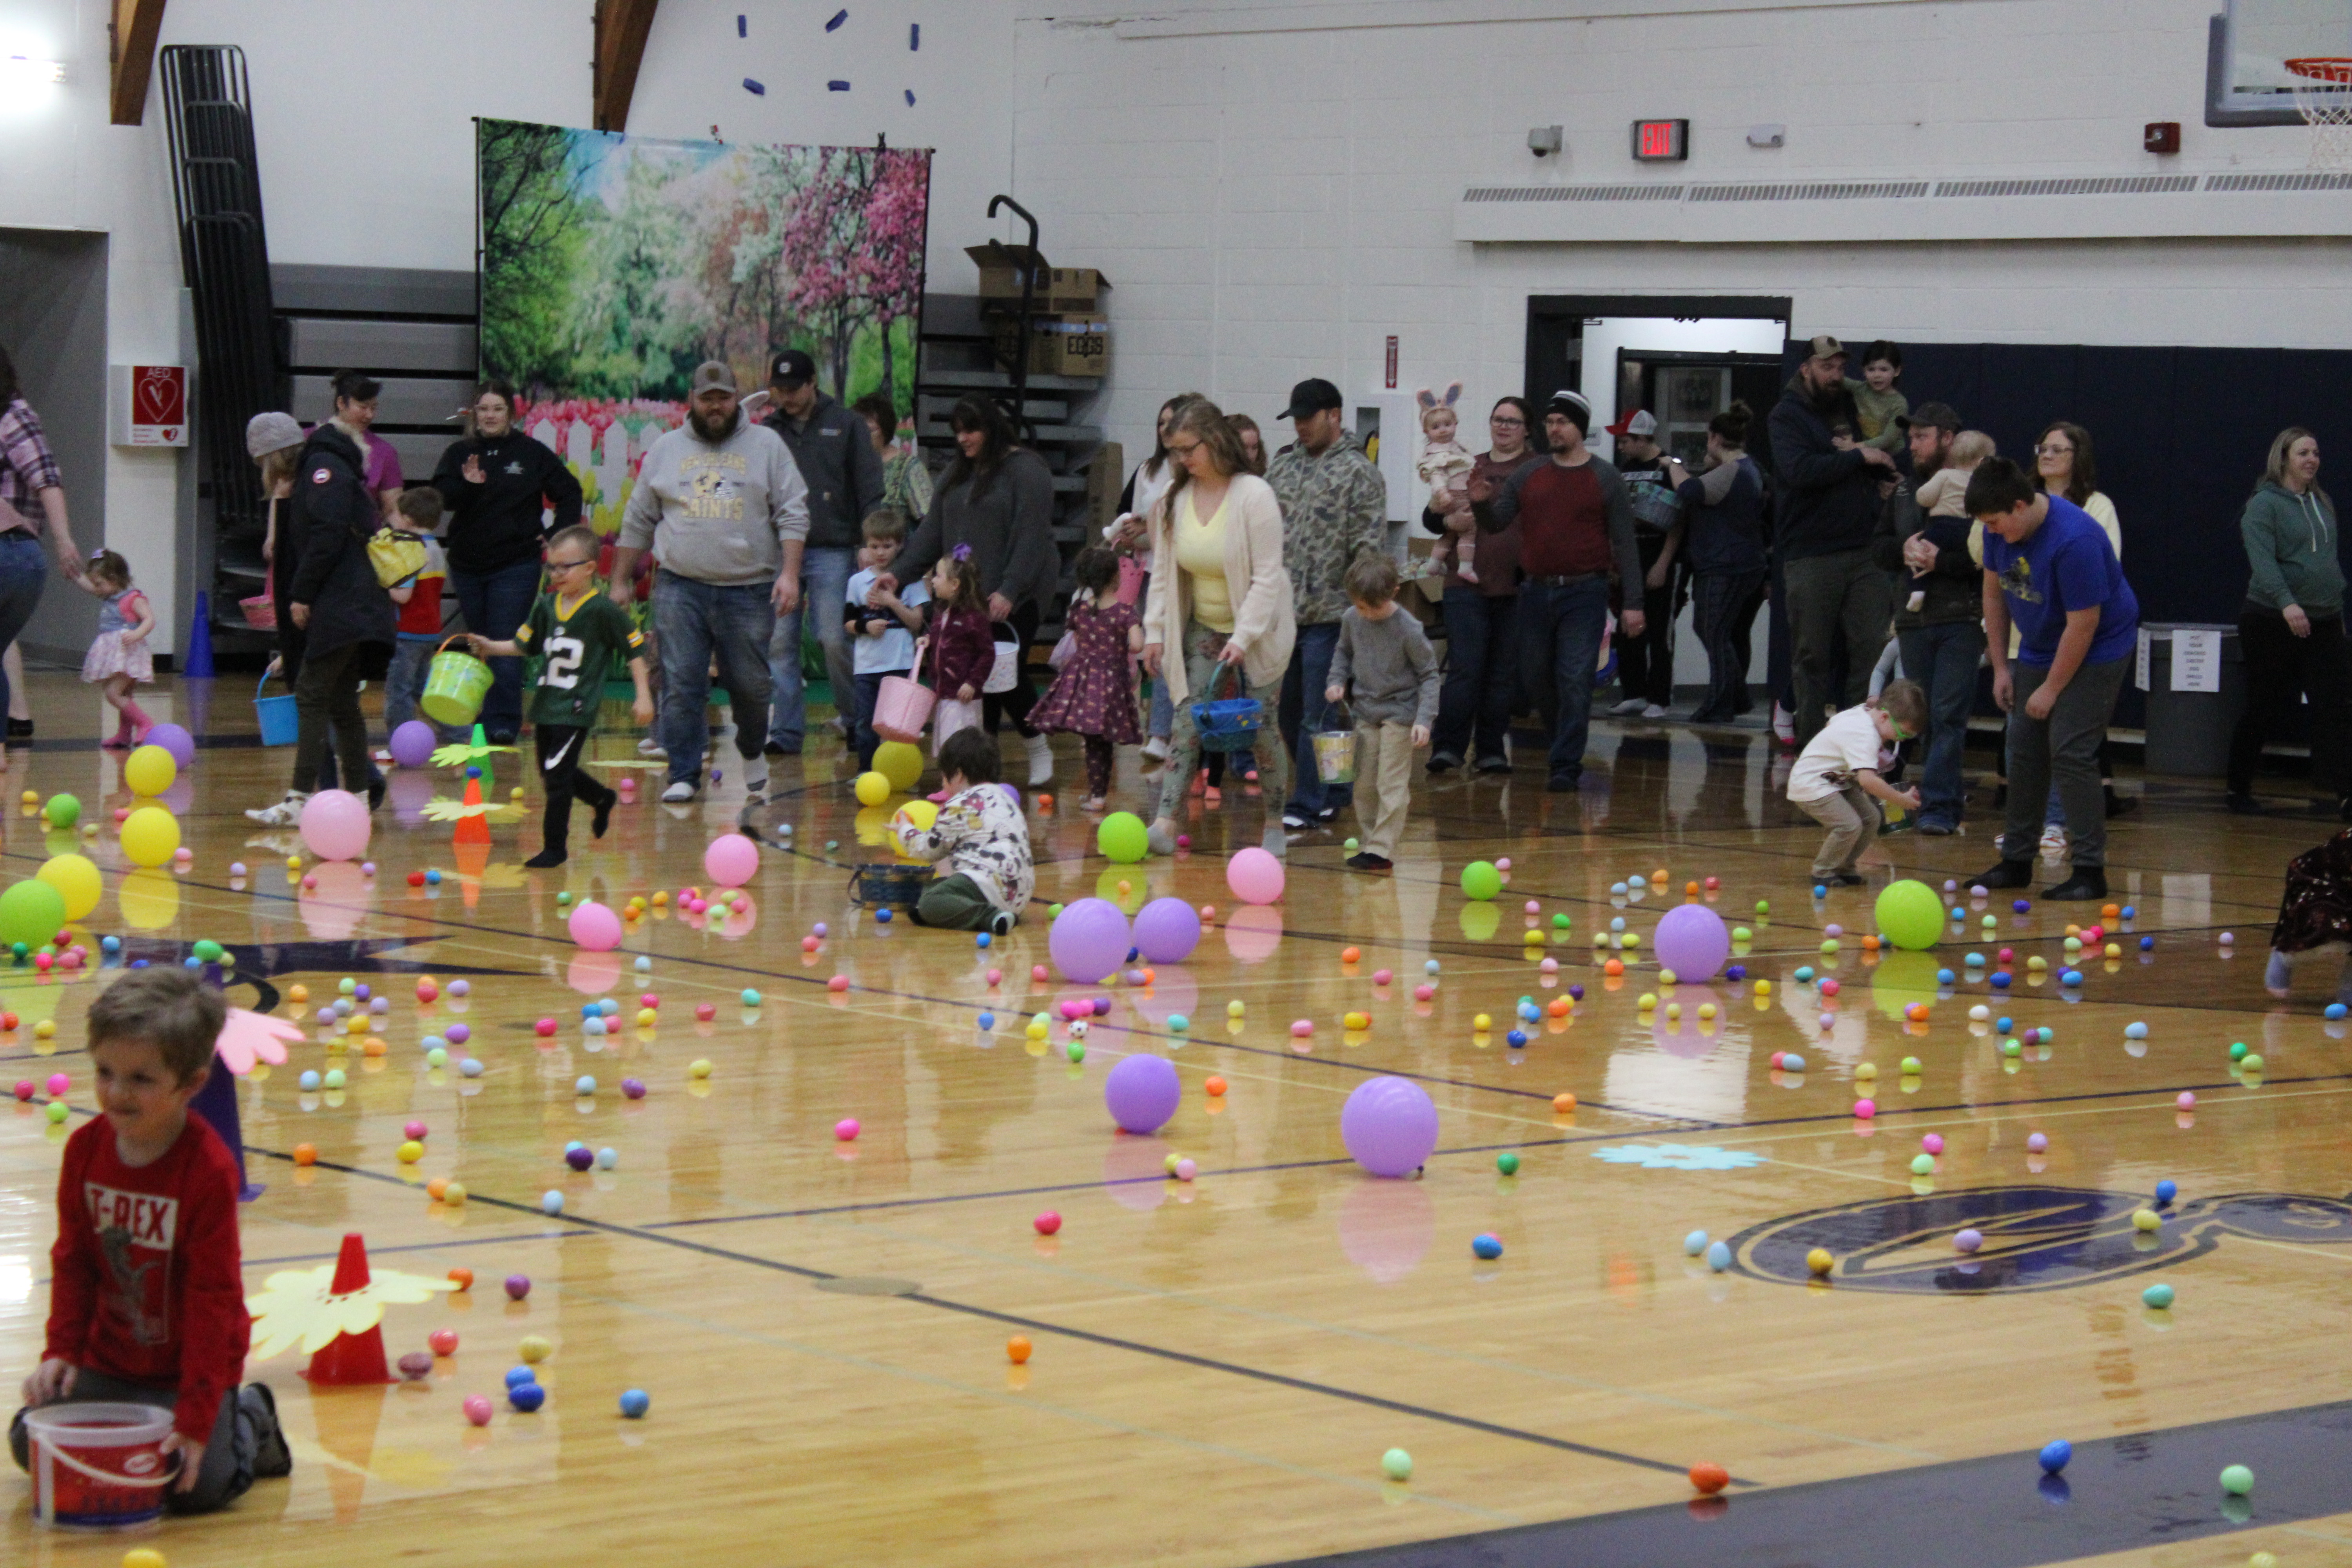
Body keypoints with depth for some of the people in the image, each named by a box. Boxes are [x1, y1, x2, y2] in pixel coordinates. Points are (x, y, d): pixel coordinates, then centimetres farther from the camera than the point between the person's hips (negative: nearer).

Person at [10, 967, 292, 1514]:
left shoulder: (209, 1170, -23)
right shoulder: (86, 1149, -6)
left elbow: (212, 1296, -21)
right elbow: (72, 1262, 4)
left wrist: (197, 1418, -23)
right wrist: (62, 1351, -7)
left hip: (186, 1367, -5)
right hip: (109, 1361, 5)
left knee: (195, 1486, -18)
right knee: (31, 1444, -3)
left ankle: (248, 1425, 16)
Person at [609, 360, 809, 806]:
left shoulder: (766, 445, 7)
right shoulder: (666, 449, 12)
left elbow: (792, 514, 2)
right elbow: (638, 521, 16)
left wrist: (790, 573, -9)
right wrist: (621, 581, 14)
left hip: (749, 589, -1)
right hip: (679, 589, 1)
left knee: (751, 685, 5)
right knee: (681, 686, -5)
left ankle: (752, 753, 31)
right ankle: (684, 777, 0)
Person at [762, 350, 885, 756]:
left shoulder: (847, 426, 4)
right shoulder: (769, 430, 12)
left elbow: (870, 491, 3)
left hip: (832, 551, -3)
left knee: (834, 639, -6)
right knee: (779, 643, -1)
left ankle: (856, 718, 11)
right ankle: (785, 732, 2)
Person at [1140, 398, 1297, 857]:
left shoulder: (1254, 495, -17)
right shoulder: (1176, 499, -1)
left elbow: (1268, 576, -19)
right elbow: (1162, 571, 5)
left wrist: (1243, 638, -24)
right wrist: (1155, 631, -1)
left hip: (1258, 631, -4)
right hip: (1202, 629, 4)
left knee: (1260, 728, -1)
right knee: (1187, 720, -7)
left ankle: (1275, 825, 15)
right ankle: (1165, 824, -15)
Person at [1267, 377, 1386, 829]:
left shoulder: (1359, 473, -6)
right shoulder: (1283, 465, 13)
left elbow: (1370, 550, -10)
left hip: (1328, 614, -7)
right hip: (1281, 611, 7)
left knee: (1316, 713, -4)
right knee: (1288, 710, 11)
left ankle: (1308, 803, 3)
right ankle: (1333, 790, 24)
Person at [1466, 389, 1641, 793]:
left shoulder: (1605, 480, 0)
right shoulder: (1528, 476, 10)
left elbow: (1625, 543, -1)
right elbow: (1496, 524, 9)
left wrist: (1633, 603, -6)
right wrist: (1480, 504, -15)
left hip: (1583, 593, -4)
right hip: (1535, 592, 4)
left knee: (1575, 681, -9)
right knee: (1537, 677, 11)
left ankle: (1566, 767, -7)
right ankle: (1565, 745, 32)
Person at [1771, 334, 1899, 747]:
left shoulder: (1852, 409, 17)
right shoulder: (1787, 415, 0)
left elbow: (1887, 464, 15)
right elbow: (1799, 470, -18)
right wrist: (1858, 457, -12)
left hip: (1864, 552, 4)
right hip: (1810, 556, -4)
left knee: (1873, 648, -6)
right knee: (1812, 657, 2)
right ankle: (1811, 744, 9)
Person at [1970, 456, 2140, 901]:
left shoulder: (2074, 540, -32)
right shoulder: (2001, 528, -8)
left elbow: (2083, 625, -26)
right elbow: (1994, 593, 7)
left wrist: (2051, 690, -18)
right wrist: (2000, 667, 6)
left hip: (2097, 651, -8)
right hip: (2039, 647, 8)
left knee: (2070, 752, -15)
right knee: (2024, 750, 7)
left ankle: (2090, 871, -10)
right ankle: (2016, 861, 17)